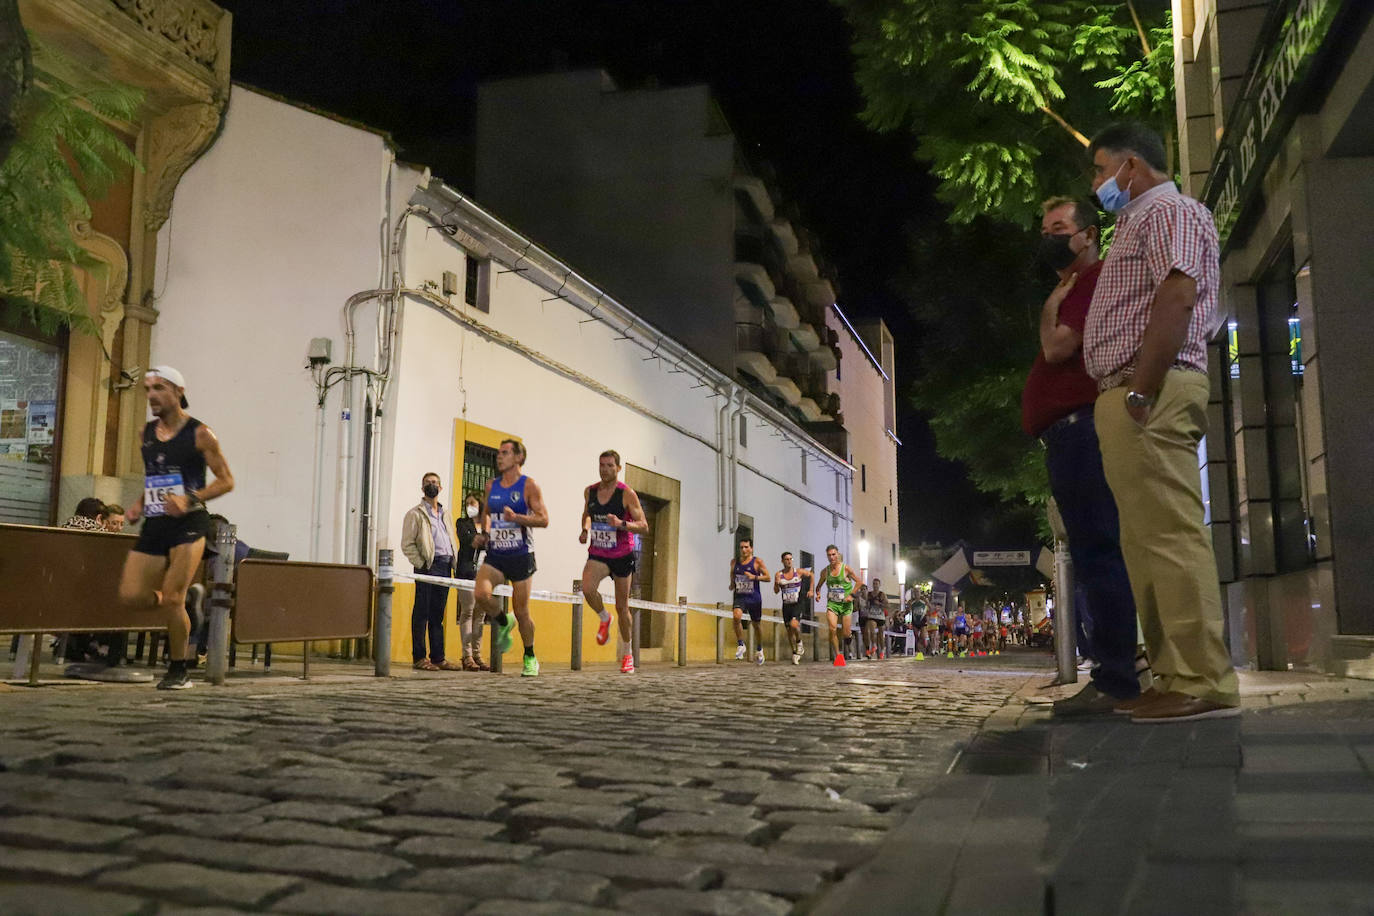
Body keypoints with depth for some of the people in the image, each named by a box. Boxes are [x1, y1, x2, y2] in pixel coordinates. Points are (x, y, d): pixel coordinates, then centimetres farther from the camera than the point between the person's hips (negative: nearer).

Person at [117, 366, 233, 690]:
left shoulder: (199, 433, -5)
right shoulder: (147, 432, 12)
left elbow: (226, 481, -4)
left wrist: (190, 499, -18)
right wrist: (139, 503, 7)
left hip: (188, 522, -6)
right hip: (155, 524, 6)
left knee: (171, 600, -10)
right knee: (131, 594, -4)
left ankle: (178, 671, 8)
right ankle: (188, 598, 25)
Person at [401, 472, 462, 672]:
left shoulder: (445, 513, 21)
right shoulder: (415, 514, 1)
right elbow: (407, 544, -6)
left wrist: (454, 564, 10)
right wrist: (421, 564, -13)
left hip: (445, 566, 6)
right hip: (428, 566, -6)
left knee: (438, 616, 10)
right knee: (422, 613, -4)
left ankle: (438, 658, 12)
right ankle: (419, 658, 0)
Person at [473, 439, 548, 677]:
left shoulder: (529, 485, -6)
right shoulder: (491, 485, 9)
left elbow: (544, 520, -11)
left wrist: (516, 517, -24)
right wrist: (484, 533, 7)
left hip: (521, 556, -4)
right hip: (495, 555, 4)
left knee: (521, 611, 2)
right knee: (481, 593, -22)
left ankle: (530, 658, 23)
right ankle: (504, 623, 9)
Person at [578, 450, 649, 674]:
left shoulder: (627, 494, -12)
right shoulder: (589, 492, 2)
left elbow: (644, 526, -14)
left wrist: (621, 524, -31)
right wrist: (585, 530, 3)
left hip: (622, 555, -2)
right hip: (597, 554, 2)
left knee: (622, 607, 5)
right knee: (587, 588, -28)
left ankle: (627, 653, 24)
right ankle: (604, 619, 3)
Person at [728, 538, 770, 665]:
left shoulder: (757, 562, -5)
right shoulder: (734, 562, 7)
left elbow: (768, 577, -6)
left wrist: (754, 577, -20)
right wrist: (732, 584, 7)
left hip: (754, 597, -1)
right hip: (740, 596, 2)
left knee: (757, 624, 12)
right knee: (736, 616, -28)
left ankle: (760, 650, 35)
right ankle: (740, 645, -13)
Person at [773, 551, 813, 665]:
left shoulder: (799, 572, -4)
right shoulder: (779, 574, 0)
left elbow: (811, 575, 14)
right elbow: (776, 592, 1)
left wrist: (811, 590, 7)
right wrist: (777, 584, -20)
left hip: (797, 604, -3)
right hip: (786, 605, 3)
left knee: (794, 625, -26)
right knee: (789, 630, 7)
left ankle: (799, 642, 4)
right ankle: (795, 653, 24)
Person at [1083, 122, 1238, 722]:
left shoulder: (1169, 211, -1)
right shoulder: (1139, 222, 29)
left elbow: (1177, 296, -17)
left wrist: (1140, 392, -22)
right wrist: (1125, 399, 15)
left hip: (1152, 398, -10)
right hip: (1125, 400, 10)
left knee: (1170, 537, -13)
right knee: (1148, 542, 8)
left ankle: (1205, 683, -11)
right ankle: (1176, 678, 11)